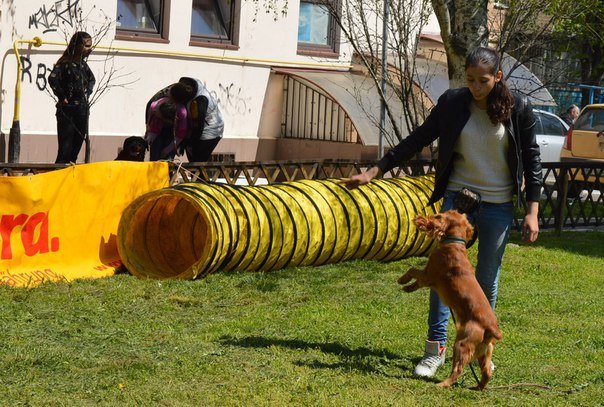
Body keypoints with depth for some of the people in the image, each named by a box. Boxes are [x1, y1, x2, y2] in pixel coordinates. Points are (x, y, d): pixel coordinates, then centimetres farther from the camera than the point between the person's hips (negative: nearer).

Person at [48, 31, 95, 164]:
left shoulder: (83, 64, 12)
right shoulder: (65, 63, -11)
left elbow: (91, 79, 31)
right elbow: (52, 78, -27)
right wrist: (62, 98, -19)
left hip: (82, 110, 7)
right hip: (68, 112, -7)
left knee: (76, 150, 8)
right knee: (65, 149, -8)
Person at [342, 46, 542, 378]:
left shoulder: (518, 108, -7)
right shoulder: (453, 102, -4)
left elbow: (532, 159, -1)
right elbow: (417, 139, 2)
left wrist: (532, 211, -5)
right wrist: (375, 171, -1)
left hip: (499, 205, 0)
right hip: (458, 197, 1)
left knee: (487, 279, 8)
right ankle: (436, 349, -4)